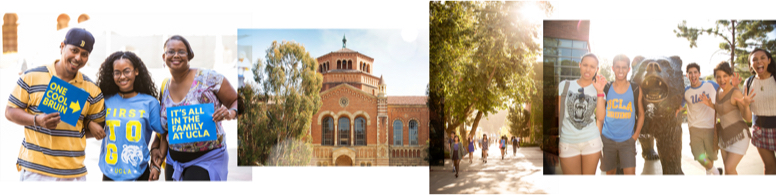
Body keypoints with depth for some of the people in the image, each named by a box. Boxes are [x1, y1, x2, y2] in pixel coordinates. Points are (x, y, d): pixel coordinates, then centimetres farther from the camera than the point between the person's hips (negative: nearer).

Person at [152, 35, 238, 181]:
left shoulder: (209, 78, -9)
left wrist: (230, 113, -25)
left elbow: (236, 101, -4)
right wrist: (162, 150, 2)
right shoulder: (164, 88, 7)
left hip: (207, 159, -5)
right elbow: (166, 126, 16)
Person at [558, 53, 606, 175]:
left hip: (591, 142, 1)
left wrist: (600, 92, -10)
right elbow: (557, 113, 4)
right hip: (568, 142, -1)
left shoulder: (598, 90, 6)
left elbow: (600, 117, -6)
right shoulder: (564, 86, 1)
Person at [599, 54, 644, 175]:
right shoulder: (606, 88, 2)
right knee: (610, 172, 9)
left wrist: (635, 135, -1)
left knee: (630, 173, -8)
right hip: (607, 140, 1)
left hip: (627, 141, -1)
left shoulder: (636, 90, 1)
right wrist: (599, 133, 0)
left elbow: (641, 114, 8)